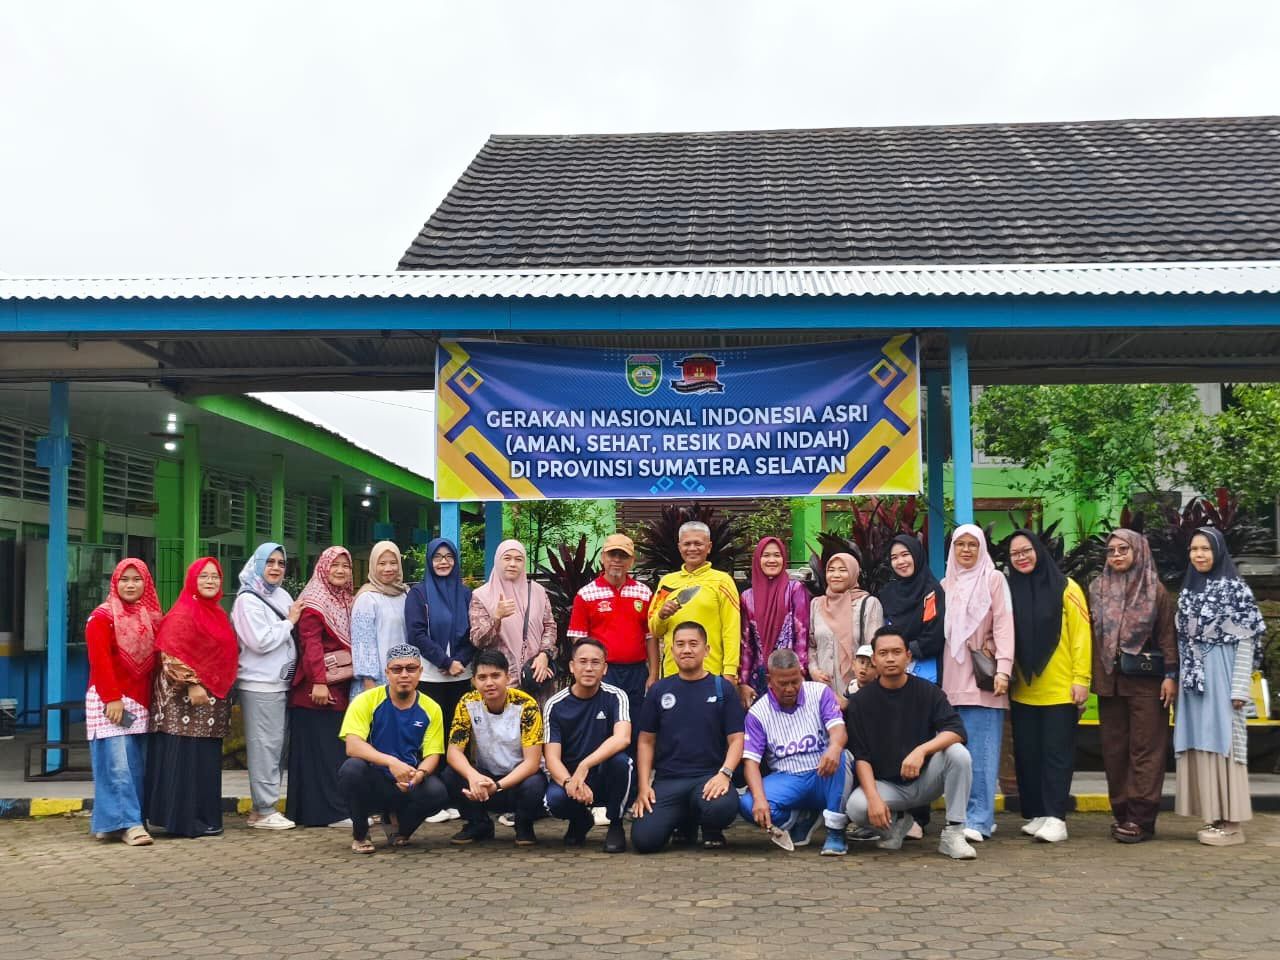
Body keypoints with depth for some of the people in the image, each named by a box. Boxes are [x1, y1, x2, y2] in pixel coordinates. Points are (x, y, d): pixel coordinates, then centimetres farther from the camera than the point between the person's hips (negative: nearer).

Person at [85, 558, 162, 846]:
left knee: (137, 765, 4)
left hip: (141, 701, 6)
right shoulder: (103, 616, -5)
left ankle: (111, 821, 13)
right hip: (109, 700, -6)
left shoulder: (152, 617, 13)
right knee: (118, 764, -10)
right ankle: (128, 822, -8)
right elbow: (99, 660, -12)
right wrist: (112, 698, -18)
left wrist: (154, 697, 5)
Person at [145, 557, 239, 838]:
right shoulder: (181, 613, -9)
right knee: (187, 756, -5)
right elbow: (172, 655, -17)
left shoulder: (218, 615, 16)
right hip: (185, 698, -8)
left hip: (214, 701, 8)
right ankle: (186, 819, -1)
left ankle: (204, 816, 16)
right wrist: (192, 685, -23)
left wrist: (223, 694, 19)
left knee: (207, 758, 10)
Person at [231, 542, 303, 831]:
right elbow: (260, 641, -17)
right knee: (265, 747, -4)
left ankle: (264, 806, 19)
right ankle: (264, 811, 2)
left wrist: (292, 621, 1)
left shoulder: (282, 596, 14)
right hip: (260, 685, -8)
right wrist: (289, 622, -8)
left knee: (276, 747, 11)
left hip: (281, 682, 8)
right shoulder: (247, 600, -9)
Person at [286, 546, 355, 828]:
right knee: (323, 748, -4)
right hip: (320, 687, -8)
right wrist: (319, 682, -23)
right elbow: (311, 644, -16)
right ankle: (332, 810, -1)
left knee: (339, 748, 9)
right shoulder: (314, 601, -8)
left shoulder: (346, 601, 17)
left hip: (342, 685, 8)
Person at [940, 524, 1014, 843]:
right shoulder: (946, 584, 17)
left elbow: (1003, 625, -5)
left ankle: (979, 819, -6)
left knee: (982, 751, -7)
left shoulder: (993, 579, 4)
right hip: (953, 678, 4)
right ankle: (969, 814, 8)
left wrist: (1003, 668, -16)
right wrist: (938, 673, 8)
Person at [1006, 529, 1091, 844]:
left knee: (1057, 754, -2)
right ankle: (1035, 814, 16)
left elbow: (1080, 636, -5)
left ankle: (1055, 818, -1)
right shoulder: (1009, 590, 8)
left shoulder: (1066, 588, -3)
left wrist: (1081, 679, -10)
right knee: (1027, 754, 7)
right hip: (1023, 691, 4)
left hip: (1060, 689, -4)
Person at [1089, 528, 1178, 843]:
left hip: (1146, 681, -4)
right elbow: (1089, 632, 13)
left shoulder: (1155, 590, 2)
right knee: (1114, 749, 6)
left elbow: (1168, 635, 0)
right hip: (1109, 680, 4)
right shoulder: (1097, 588, 11)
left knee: (1146, 748, -3)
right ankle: (1121, 813, 13)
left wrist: (1170, 675, -8)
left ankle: (1140, 818, -2)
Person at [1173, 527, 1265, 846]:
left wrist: (1240, 687, -14)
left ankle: (1231, 822, -1)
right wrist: (1180, 679, 11)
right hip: (1193, 676, 6)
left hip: (1221, 674, -6)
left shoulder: (1235, 588, -5)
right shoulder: (1188, 591, 14)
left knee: (1223, 740, -6)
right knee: (1200, 744, 5)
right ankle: (1214, 817, 11)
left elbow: (1246, 640, -9)